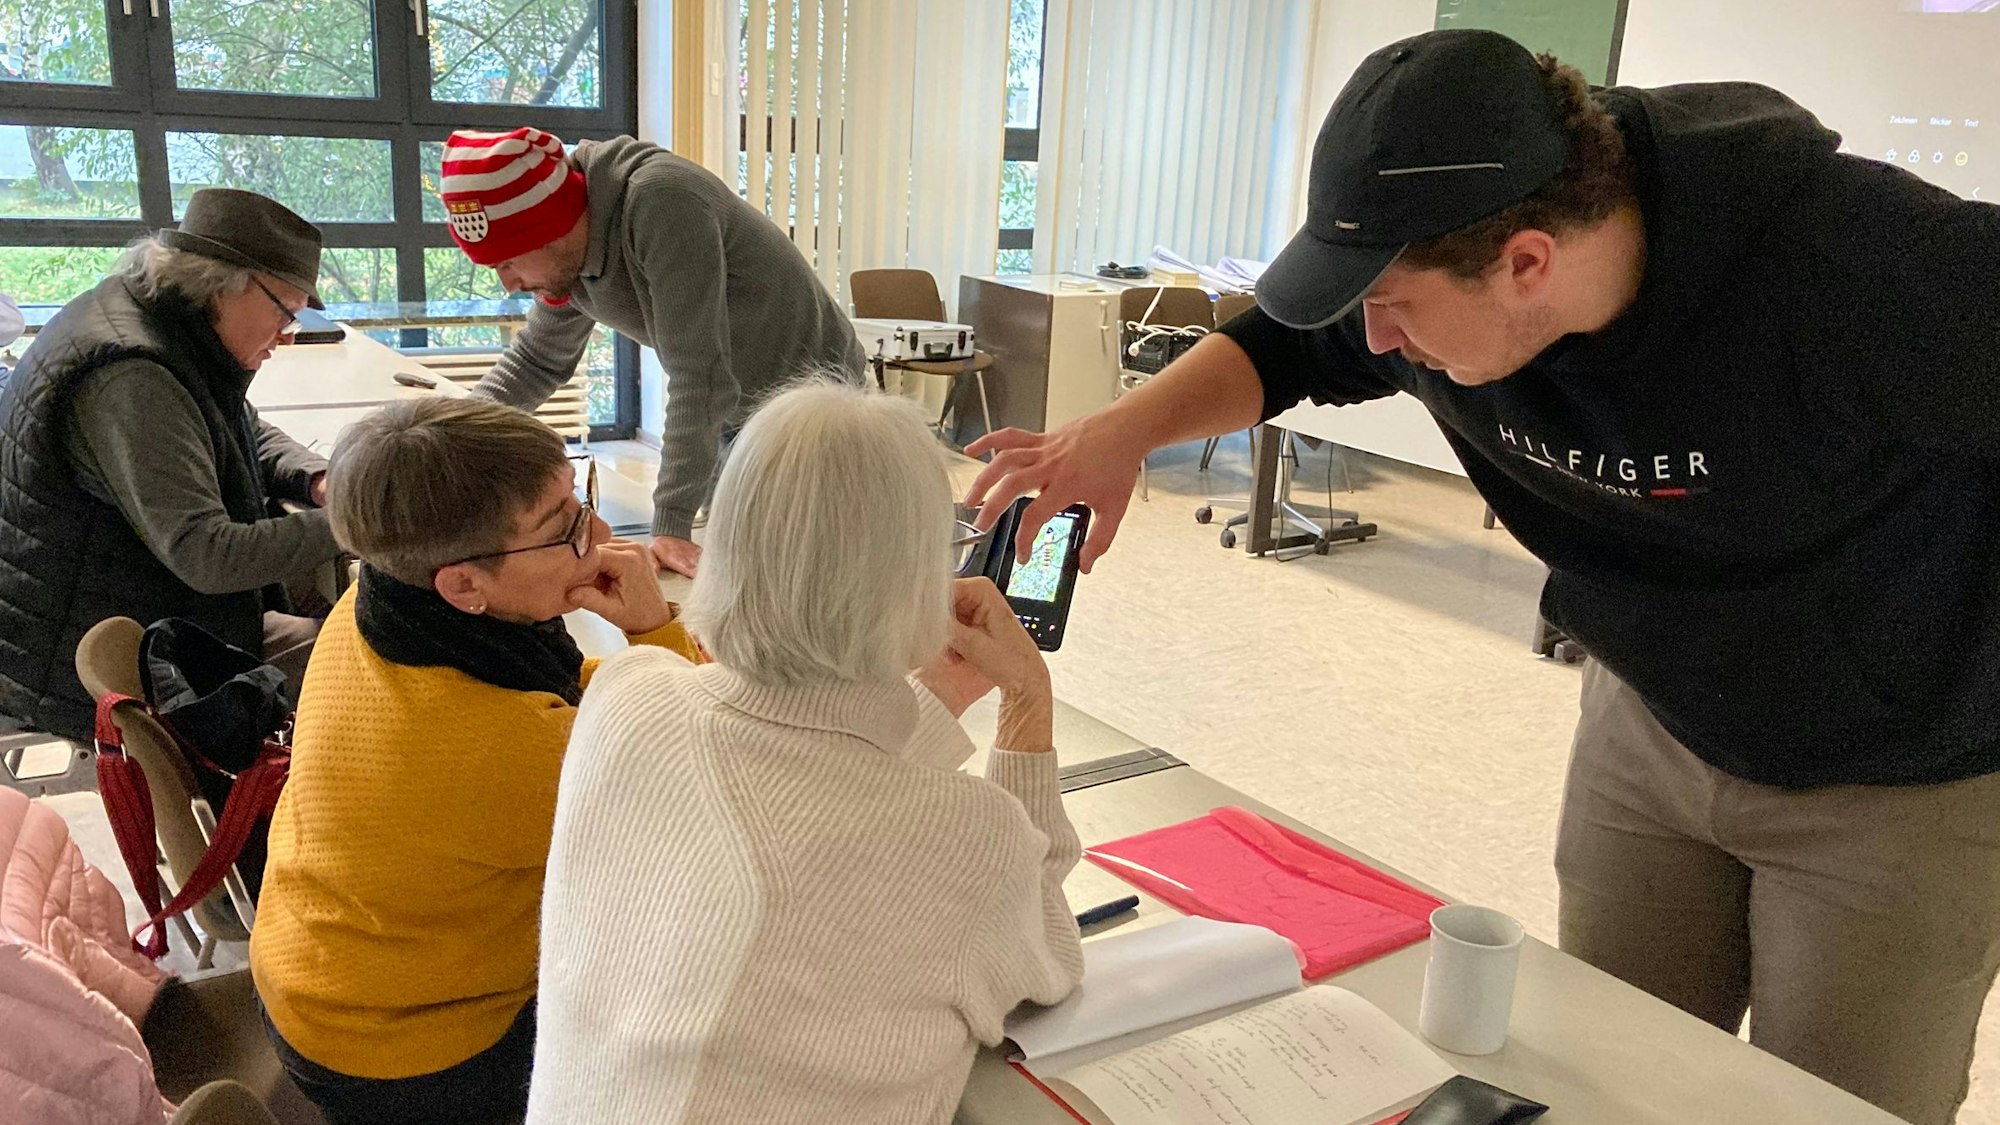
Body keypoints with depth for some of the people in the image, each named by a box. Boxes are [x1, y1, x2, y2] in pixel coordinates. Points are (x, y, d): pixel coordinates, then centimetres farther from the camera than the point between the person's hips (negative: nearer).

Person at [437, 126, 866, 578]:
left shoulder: (662, 201, -29)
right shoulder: (565, 257, -3)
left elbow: (698, 374, -33)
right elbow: (536, 360, 14)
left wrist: (671, 526, -33)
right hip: (737, 417, 8)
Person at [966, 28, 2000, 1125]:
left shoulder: (1859, 262, -35)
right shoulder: (1443, 249, -18)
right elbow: (1285, 343, -1)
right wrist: (1123, 428, -18)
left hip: (1907, 775, -4)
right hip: (1652, 722, 5)